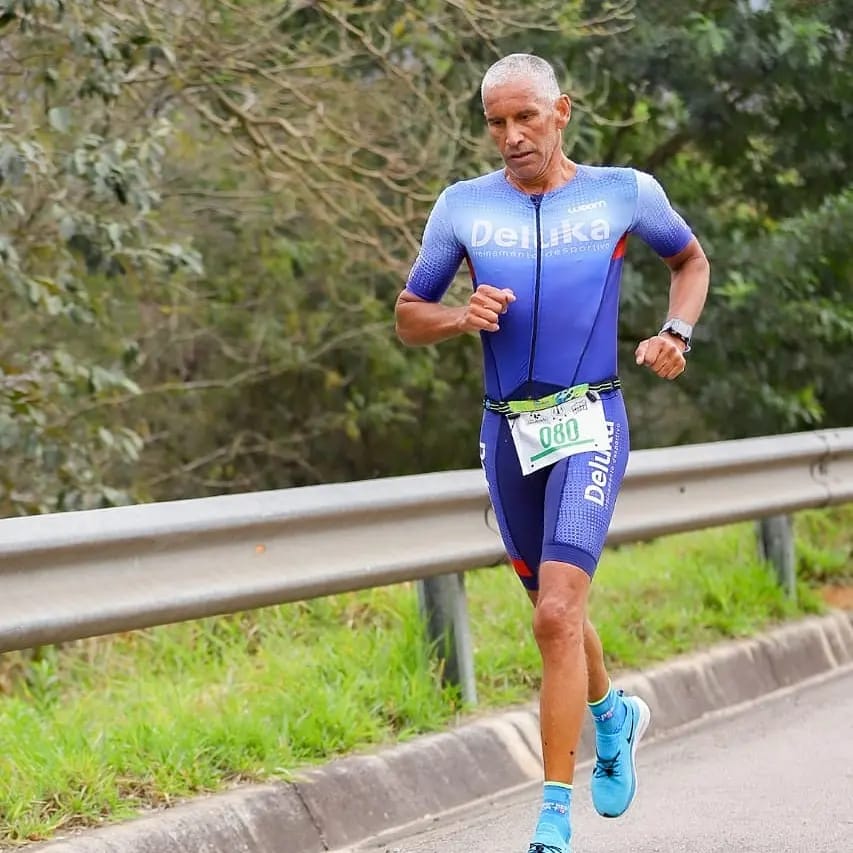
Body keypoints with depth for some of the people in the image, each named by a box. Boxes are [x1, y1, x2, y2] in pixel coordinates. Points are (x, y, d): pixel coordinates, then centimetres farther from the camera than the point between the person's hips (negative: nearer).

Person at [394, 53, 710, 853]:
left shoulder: (625, 192, 1)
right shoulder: (463, 206, 3)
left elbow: (691, 259, 19)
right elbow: (408, 317, 10)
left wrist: (676, 333, 1)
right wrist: (461, 316, -12)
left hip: (588, 425, -3)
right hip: (508, 431, 3)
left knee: (557, 614, -18)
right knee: (552, 614, 17)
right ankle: (613, 714, 49)